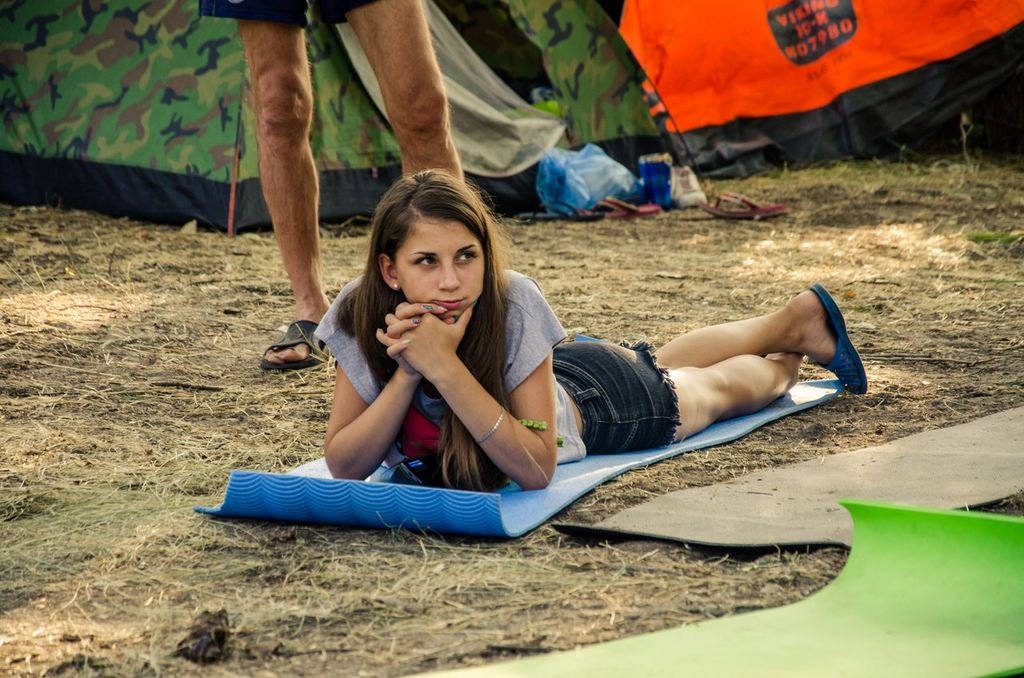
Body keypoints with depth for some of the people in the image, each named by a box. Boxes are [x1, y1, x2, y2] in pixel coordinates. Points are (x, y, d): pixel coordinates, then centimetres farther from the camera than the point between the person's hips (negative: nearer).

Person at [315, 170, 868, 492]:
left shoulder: (511, 304, -43)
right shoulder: (361, 315, -34)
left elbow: (536, 468, -43)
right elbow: (342, 466, -30)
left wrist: (445, 367, -52)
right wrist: (408, 373, -44)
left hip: (599, 398, -4)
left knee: (716, 388, 27)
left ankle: (803, 321, 58)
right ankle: (793, 323, 61)